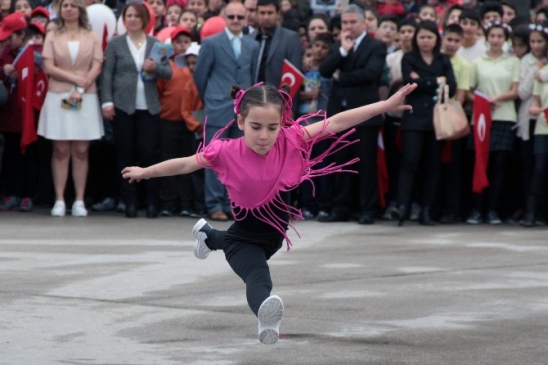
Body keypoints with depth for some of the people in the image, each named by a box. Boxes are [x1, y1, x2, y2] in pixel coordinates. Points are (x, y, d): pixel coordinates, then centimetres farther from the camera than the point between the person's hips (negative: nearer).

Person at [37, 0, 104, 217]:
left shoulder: (92, 38, 8)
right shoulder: (53, 37, 8)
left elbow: (96, 68, 0)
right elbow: (49, 67, -2)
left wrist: (80, 89, -12)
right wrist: (75, 78, -11)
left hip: (86, 99, 0)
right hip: (58, 97, 0)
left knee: (81, 152, -1)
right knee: (61, 151, -1)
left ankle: (79, 201, 1)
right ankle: (59, 200, -1)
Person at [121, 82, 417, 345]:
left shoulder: (291, 141, -20)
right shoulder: (228, 153, -23)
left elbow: (335, 123, -25)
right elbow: (187, 164, -9)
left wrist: (386, 105, -30)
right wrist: (145, 172, 1)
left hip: (275, 234, 5)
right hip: (246, 235, -5)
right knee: (258, 278, -36)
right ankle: (266, 318, -68)